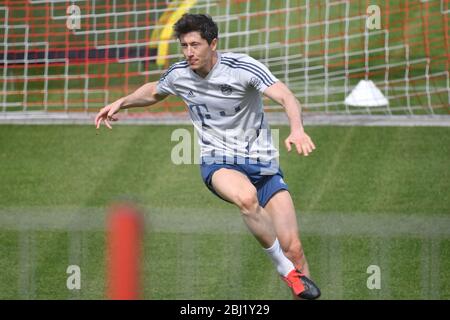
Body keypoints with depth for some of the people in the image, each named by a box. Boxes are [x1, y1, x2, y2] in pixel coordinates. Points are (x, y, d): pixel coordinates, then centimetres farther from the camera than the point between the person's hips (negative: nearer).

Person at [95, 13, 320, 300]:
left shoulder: (243, 67, -14)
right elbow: (154, 93, 25)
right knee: (246, 197, -37)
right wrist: (121, 102, 10)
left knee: (293, 248, -11)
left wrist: (297, 129, -46)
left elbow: (287, 98, -27)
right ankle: (286, 269, -21)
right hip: (218, 161, 1)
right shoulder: (179, 75, -1)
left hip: (263, 162, -1)